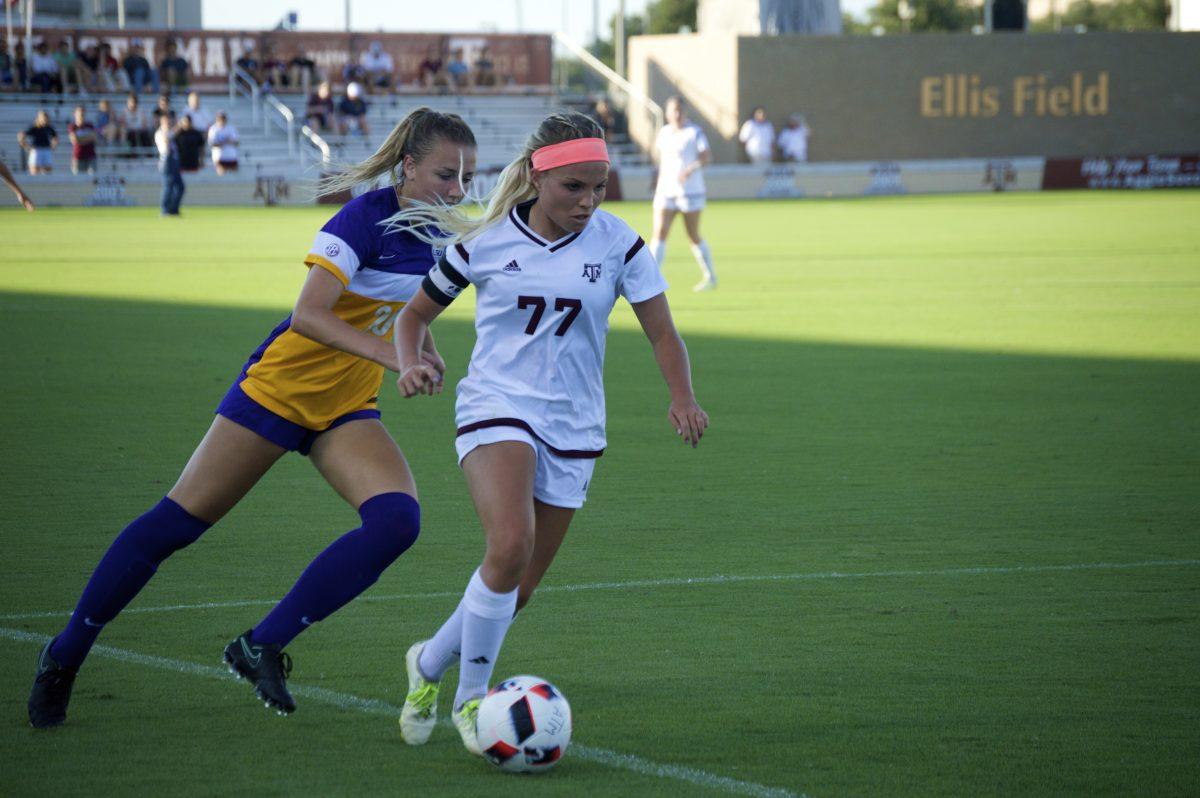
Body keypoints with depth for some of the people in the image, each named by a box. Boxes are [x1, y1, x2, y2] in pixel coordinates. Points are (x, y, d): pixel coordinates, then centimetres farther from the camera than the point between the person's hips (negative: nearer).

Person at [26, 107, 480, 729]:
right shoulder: (365, 218, -22)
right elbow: (308, 314, -32)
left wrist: (422, 349, 8)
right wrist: (390, 354, -38)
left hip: (347, 410, 6)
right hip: (278, 390, -6)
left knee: (396, 520, -19)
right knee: (178, 521, -1)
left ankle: (262, 647, -11)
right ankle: (65, 655, 15)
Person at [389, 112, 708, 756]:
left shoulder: (616, 244, -1)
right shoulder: (485, 242, -3)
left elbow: (662, 332, -1)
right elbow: (415, 313, 9)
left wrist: (682, 398, -19)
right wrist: (411, 363, -12)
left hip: (572, 429, 3)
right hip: (496, 410, -3)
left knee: (518, 588, 6)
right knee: (510, 547, -28)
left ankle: (431, 664, 34)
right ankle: (470, 698, -10)